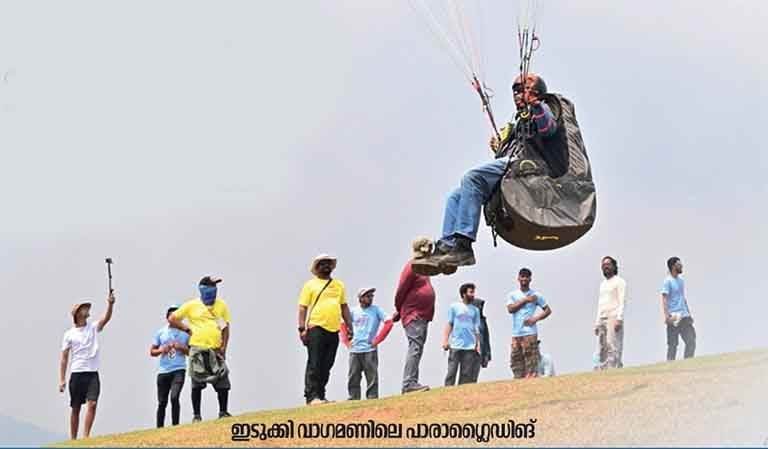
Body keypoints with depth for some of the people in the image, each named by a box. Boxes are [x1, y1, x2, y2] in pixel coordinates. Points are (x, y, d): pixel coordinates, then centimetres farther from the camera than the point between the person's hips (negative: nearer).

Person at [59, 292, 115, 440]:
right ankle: (73, 439, 11)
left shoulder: (93, 327, 8)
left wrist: (110, 304, -31)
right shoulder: (69, 334, 3)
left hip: (93, 374, 1)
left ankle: (86, 436, -15)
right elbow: (64, 358, 3)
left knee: (92, 403, -15)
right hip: (77, 374, -1)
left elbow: (106, 318, -12)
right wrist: (62, 380, -3)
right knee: (75, 408, 4)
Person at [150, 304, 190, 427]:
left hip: (179, 370, -2)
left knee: (174, 397, -20)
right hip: (163, 371, 2)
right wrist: (161, 350, -8)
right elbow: (152, 351, 12)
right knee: (162, 402, 4)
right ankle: (159, 428, 12)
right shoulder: (160, 332, 10)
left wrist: (182, 348, -10)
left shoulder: (186, 332, 6)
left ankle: (175, 426, -13)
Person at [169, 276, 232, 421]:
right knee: (197, 384, -1)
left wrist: (223, 347, 1)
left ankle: (223, 412, 11)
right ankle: (196, 415, 5)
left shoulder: (221, 305, 11)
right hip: (198, 348, -2)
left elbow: (226, 328, 12)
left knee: (223, 382, -1)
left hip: (216, 350, 2)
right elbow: (172, 319, 8)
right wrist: (187, 329, 1)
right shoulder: (191, 305, 3)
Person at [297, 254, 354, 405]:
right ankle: (312, 397, -12)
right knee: (314, 365, -9)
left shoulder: (339, 285, 19)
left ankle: (320, 396, 10)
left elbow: (344, 307, 22)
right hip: (316, 328, -5)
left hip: (333, 330, 5)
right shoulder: (311, 285, 5)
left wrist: (349, 326, 14)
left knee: (326, 367, 6)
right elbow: (303, 308, 0)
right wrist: (302, 328, -9)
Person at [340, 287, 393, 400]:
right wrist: (347, 341, 10)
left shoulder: (376, 309, 3)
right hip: (354, 350, 3)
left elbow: (389, 323, -4)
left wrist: (377, 340, -5)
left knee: (372, 377, -5)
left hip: (370, 350, -3)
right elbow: (343, 325, 21)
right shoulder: (353, 311, 10)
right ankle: (353, 399, 7)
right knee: (353, 378, 2)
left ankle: (372, 398, -3)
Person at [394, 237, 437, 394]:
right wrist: (399, 311, 0)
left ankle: (411, 383, 13)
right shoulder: (411, 267, -11)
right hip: (413, 315, -10)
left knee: (417, 349, 10)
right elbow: (401, 291, -11)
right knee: (415, 347, -17)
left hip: (423, 316, 10)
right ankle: (409, 383, -22)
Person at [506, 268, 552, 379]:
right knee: (516, 363, 3)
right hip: (516, 333, 3)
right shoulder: (513, 295, 12)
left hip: (530, 333, -3)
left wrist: (536, 318, -9)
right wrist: (525, 300, -7)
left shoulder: (535, 295, 5)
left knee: (531, 366, -11)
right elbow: (510, 309, -5)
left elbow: (548, 310, 7)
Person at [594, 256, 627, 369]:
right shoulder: (602, 284, 25)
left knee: (612, 346, -15)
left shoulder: (619, 281, 2)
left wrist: (619, 319, -19)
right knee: (602, 348, 1)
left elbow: (622, 302, -7)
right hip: (602, 319, 8)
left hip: (614, 318, -7)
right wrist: (597, 322, 17)